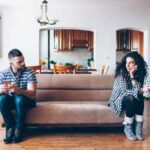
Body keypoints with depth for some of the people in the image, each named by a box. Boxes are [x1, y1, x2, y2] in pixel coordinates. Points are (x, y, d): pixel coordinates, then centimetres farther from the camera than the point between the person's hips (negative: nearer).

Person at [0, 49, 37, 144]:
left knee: (19, 98, -36)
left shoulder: (29, 72, -16)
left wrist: (17, 90, -44)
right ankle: (10, 127, -12)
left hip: (27, 100, -2)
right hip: (10, 100, 3)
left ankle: (19, 128, -17)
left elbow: (32, 94, -25)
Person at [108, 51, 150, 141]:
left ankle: (138, 127, -21)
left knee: (140, 97, -27)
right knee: (131, 98, -34)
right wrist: (142, 90, -35)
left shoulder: (139, 73, -4)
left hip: (132, 100, 4)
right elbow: (126, 91, -24)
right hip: (119, 99, -4)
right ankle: (128, 128, -18)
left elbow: (138, 90, -17)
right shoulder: (121, 72, -17)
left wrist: (132, 75, -27)